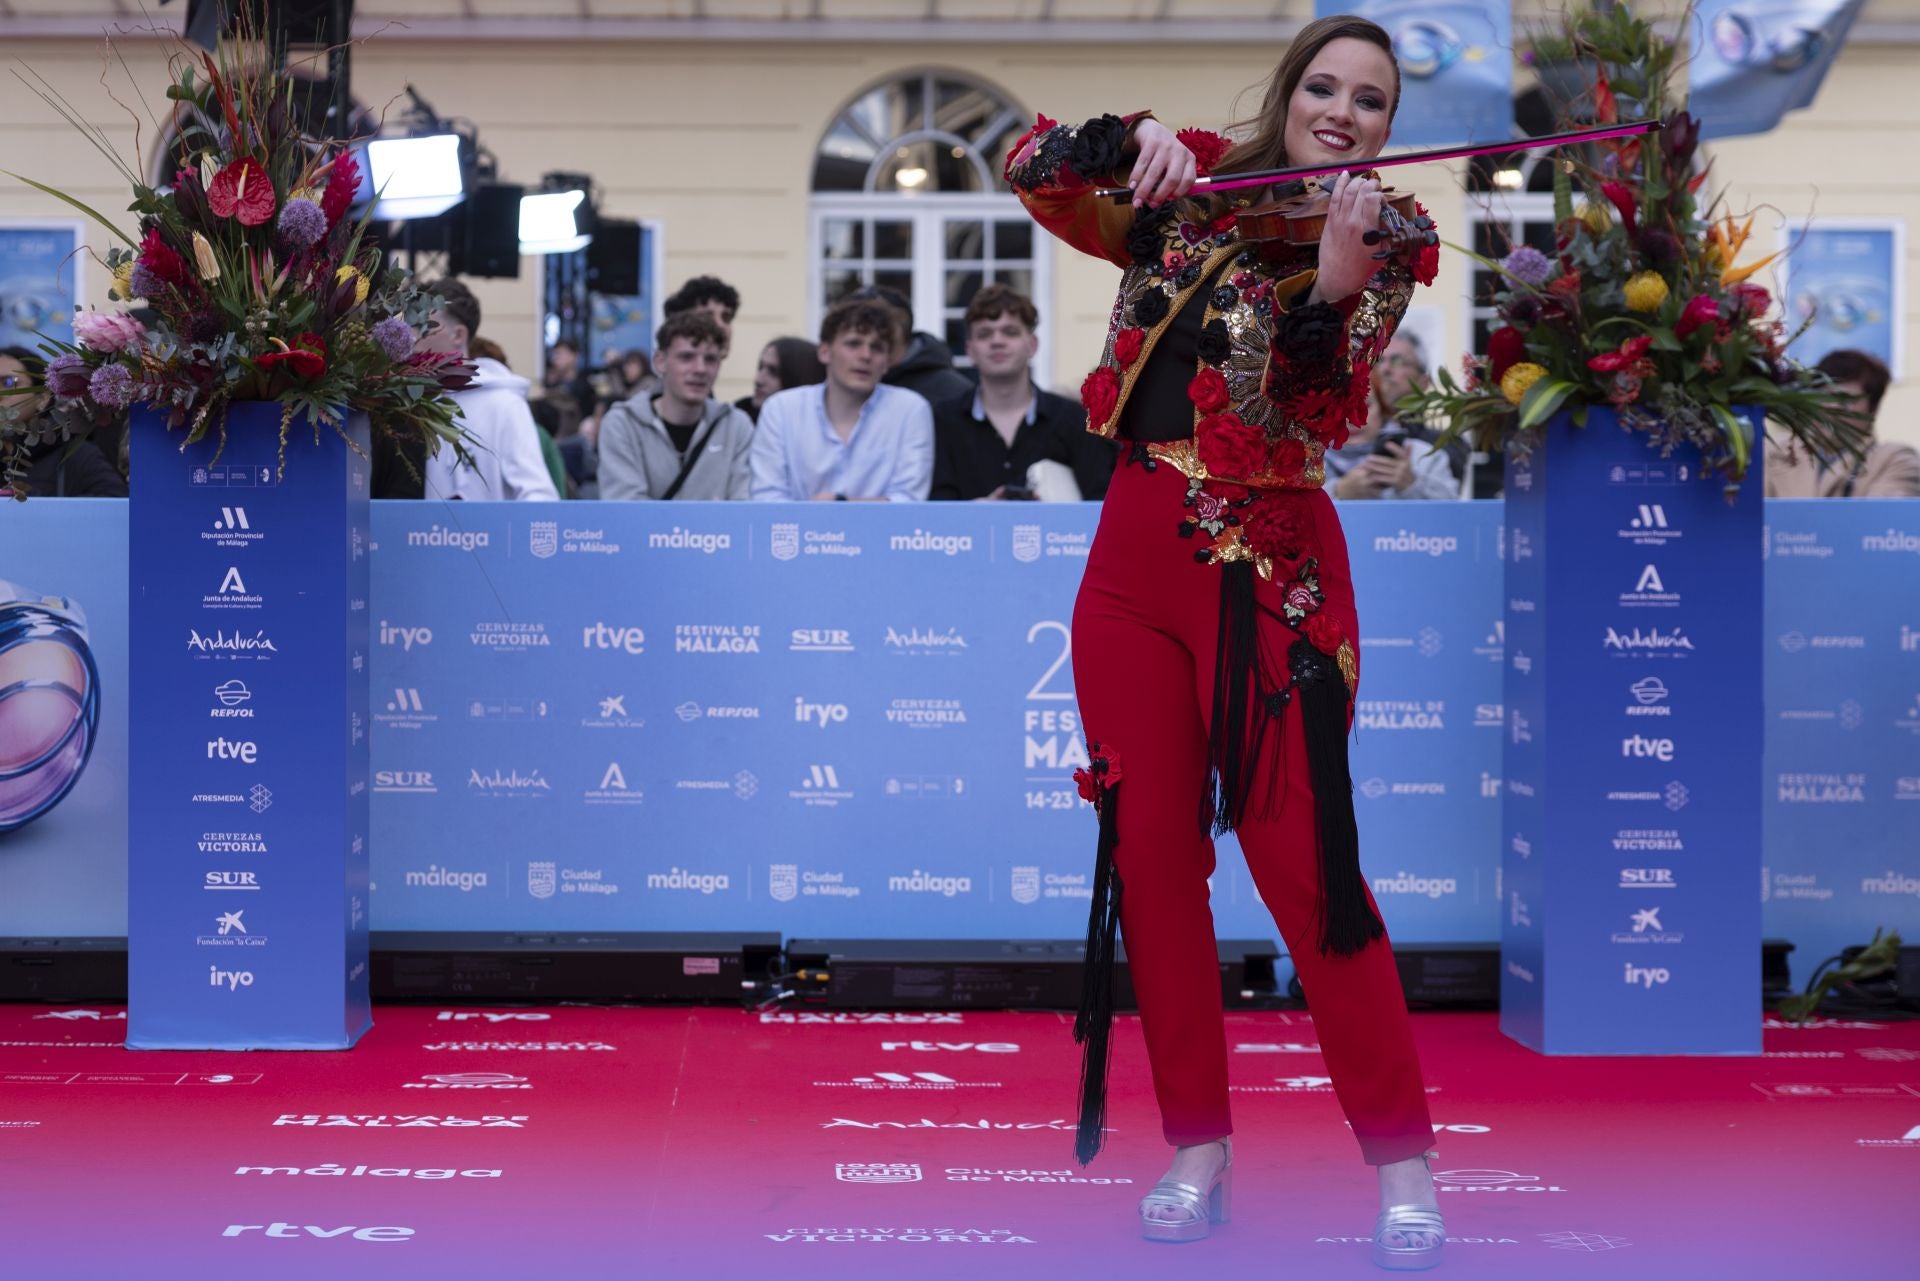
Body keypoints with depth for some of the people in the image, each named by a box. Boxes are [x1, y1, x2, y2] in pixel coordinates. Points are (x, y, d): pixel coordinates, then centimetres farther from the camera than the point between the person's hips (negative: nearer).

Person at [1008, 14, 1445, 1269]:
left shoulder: (1383, 250, 1)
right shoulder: (1189, 199, 9)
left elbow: (1320, 412, -13)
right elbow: (1031, 169, 4)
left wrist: (1333, 285, -29)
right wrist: (1137, 139, -14)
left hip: (1269, 568, -4)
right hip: (1138, 551, 4)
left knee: (1304, 860, -9)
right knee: (1151, 852, 4)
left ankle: (1403, 1162, -1)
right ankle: (1199, 1146, 15)